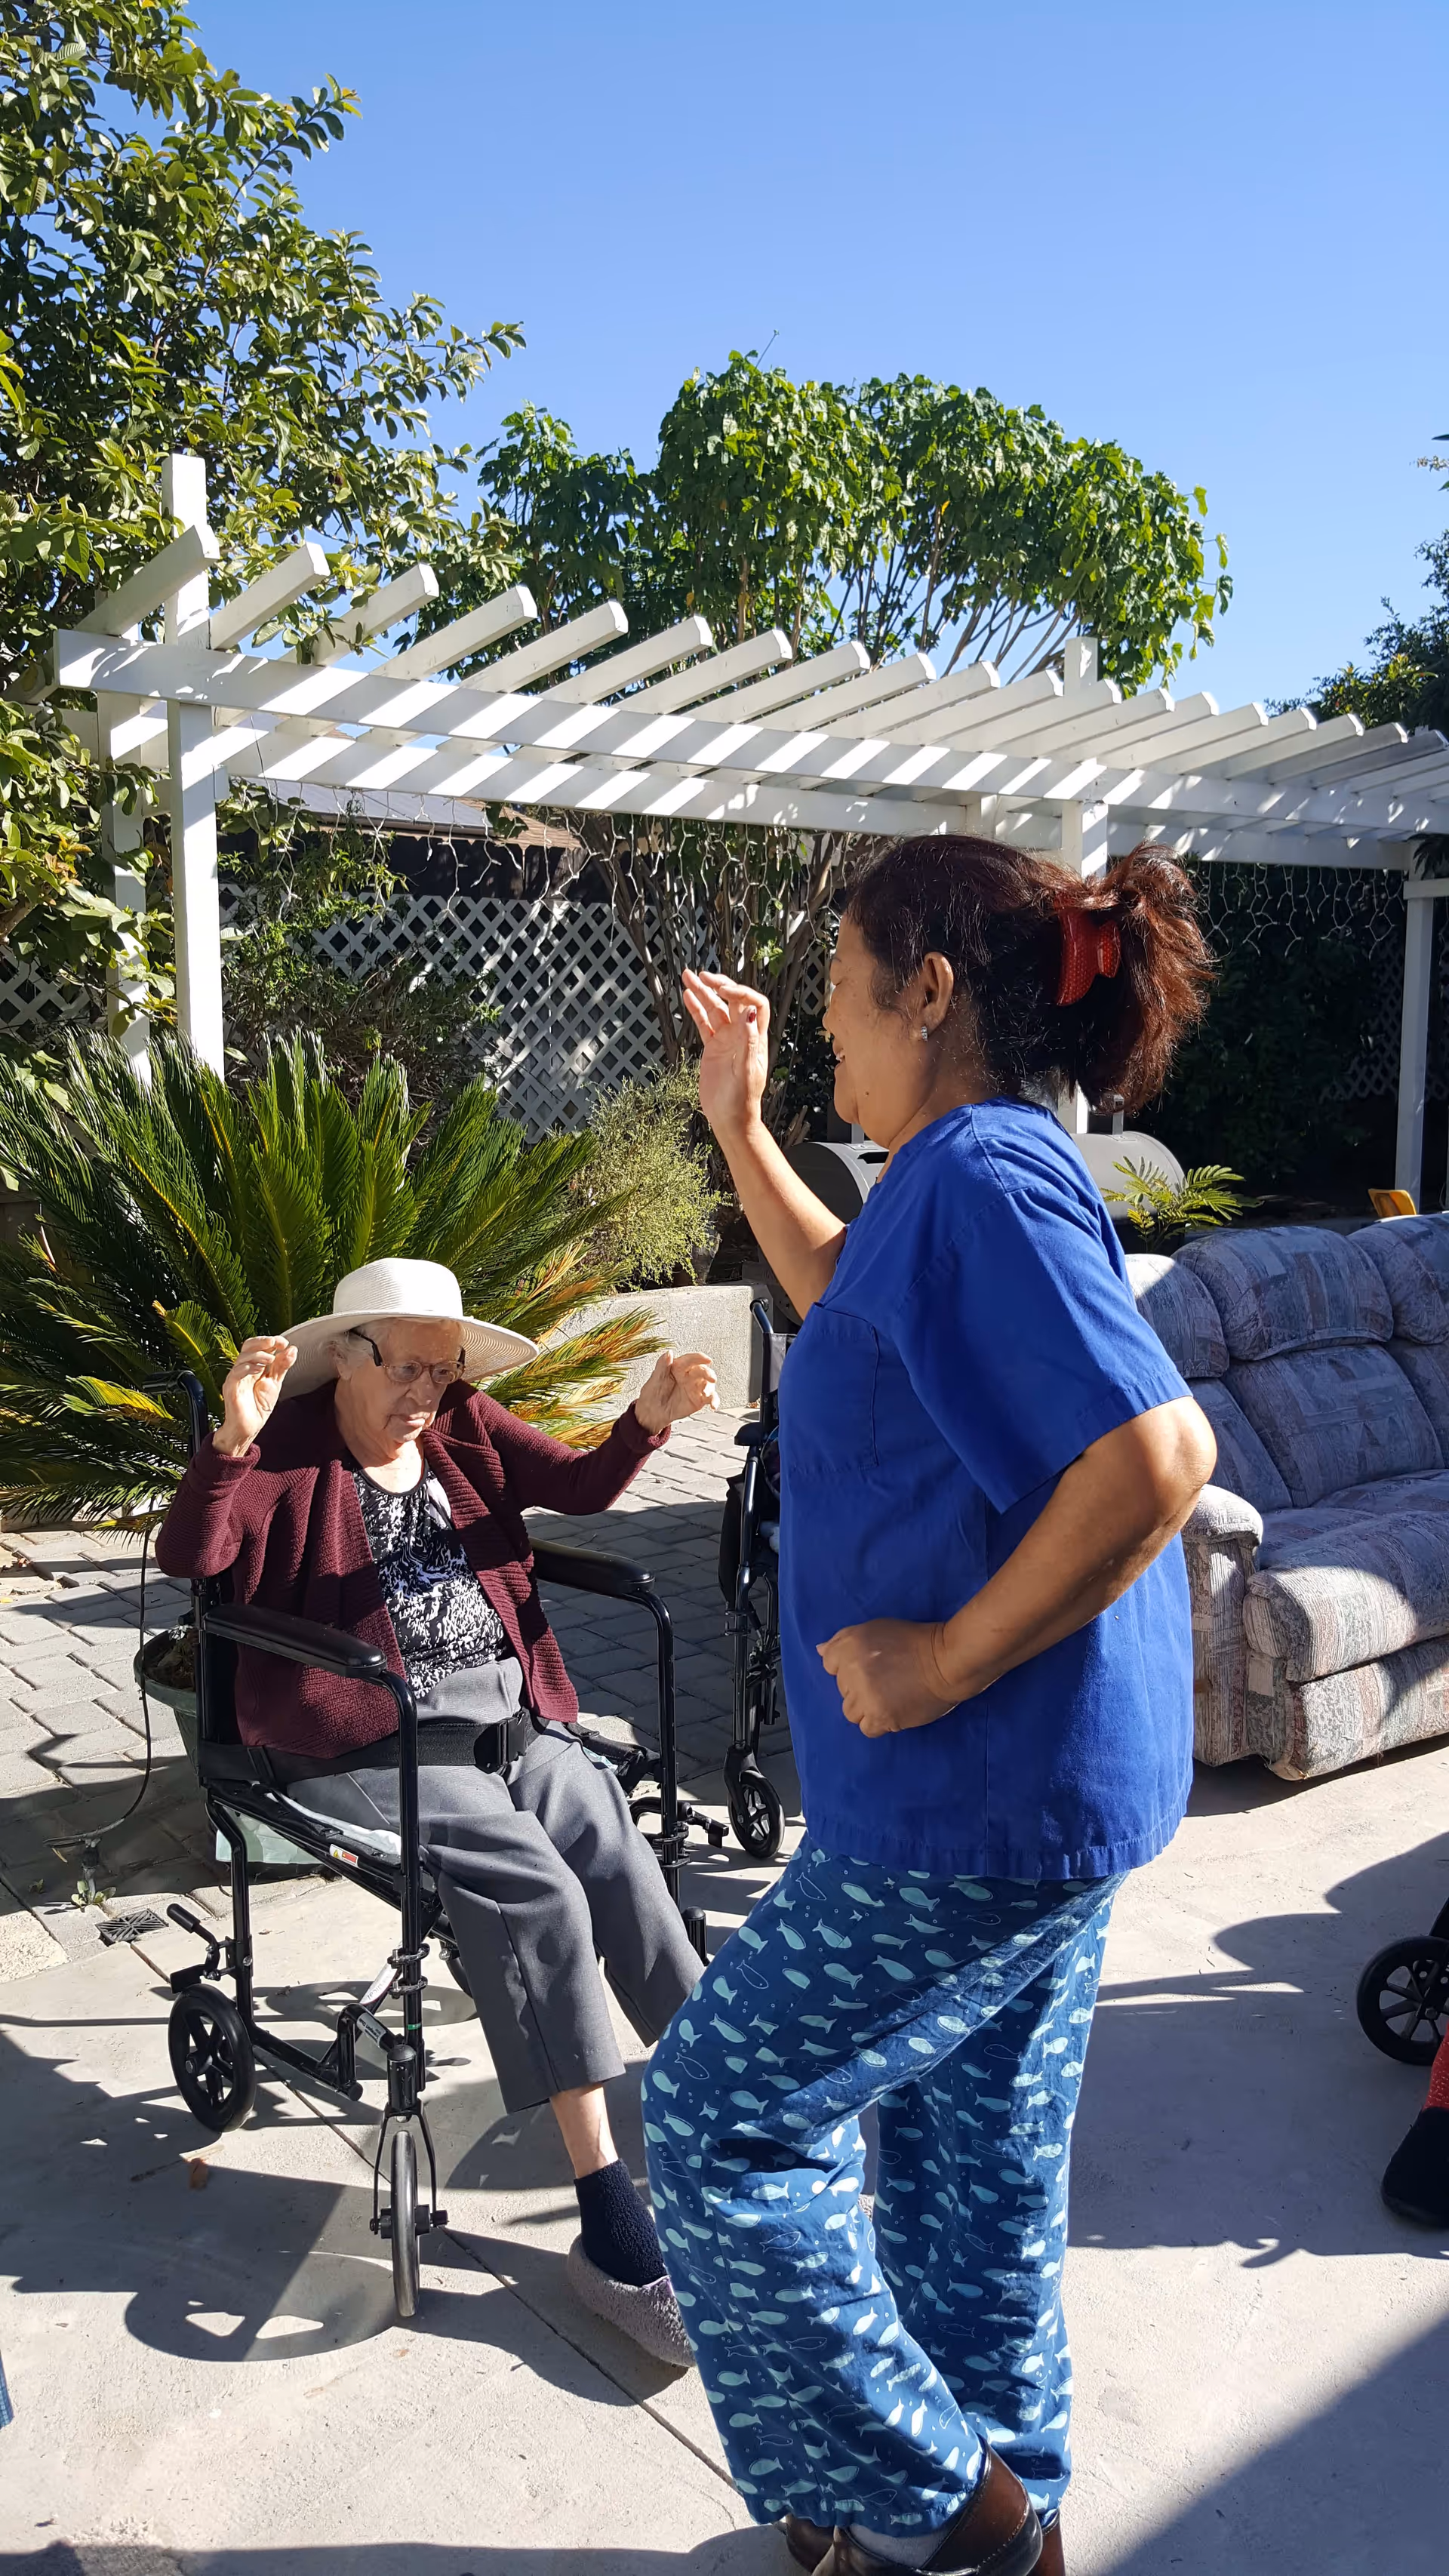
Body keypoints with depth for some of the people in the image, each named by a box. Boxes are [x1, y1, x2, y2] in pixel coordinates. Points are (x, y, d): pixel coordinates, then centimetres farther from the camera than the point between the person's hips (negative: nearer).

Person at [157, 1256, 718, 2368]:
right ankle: (613, 2217, -20)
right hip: (371, 1750, -5)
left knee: (623, 1863, -19)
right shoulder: (287, 1453, -3)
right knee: (539, 1892, -25)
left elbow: (581, 1483, 4)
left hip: (513, 1721, 5)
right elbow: (189, 1556, -17)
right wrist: (231, 1441, -35)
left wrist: (648, 1420, -16)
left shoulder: (467, 1428, 12)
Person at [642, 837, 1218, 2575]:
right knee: (972, 2137, 22)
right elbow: (860, 1312, 29)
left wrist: (945, 1660, -24)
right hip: (1035, 1786, 10)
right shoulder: (976, 1169, 10)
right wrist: (740, 1129, 23)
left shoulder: (981, 1173, -22)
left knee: (723, 2118, 5)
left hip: (987, 1799, -10)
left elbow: (1154, 1458, -32)